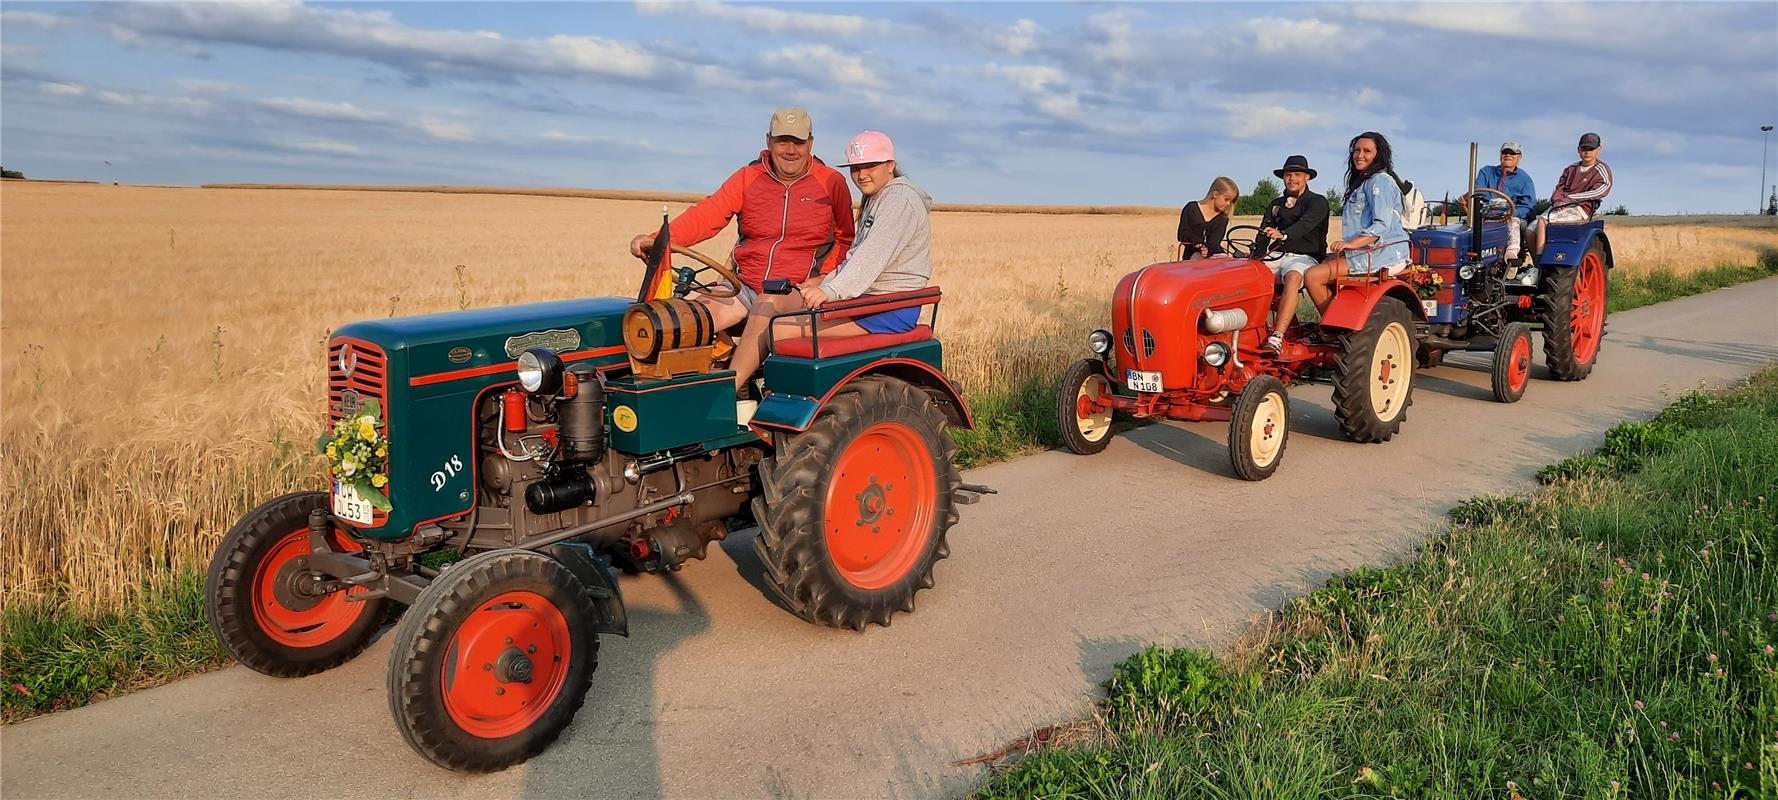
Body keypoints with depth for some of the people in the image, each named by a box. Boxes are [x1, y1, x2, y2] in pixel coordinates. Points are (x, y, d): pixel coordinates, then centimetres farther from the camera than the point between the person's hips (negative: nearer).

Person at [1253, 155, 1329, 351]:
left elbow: (1306, 224, -18)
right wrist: (1255, 258, -10)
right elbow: (1263, 235, 11)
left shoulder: (1317, 202, 4)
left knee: (1293, 277, -40)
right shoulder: (1276, 205, 22)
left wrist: (1283, 235, -40)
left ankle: (1276, 338, -50)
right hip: (1276, 255, 5)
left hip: (1304, 256, -5)